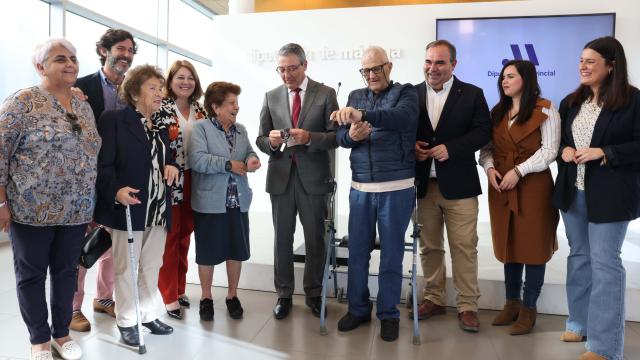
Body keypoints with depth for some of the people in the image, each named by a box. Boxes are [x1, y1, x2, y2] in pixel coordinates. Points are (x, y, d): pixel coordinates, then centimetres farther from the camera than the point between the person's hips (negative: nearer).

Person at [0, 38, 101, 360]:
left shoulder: (83, 107, 9)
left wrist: (90, 203, 14)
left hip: (77, 211, 5)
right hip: (33, 209, -5)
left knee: (66, 271, 14)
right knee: (32, 274, 9)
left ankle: (62, 333, 31)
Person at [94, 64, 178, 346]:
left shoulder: (161, 126, 15)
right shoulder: (113, 120, -6)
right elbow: (102, 163, -13)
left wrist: (171, 166, 1)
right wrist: (116, 191, -27)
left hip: (158, 209, 7)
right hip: (128, 207, -6)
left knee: (152, 266, 15)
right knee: (126, 267, 6)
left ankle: (148, 315, 30)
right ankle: (126, 322, 21)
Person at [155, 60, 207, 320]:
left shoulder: (200, 110, 10)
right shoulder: (161, 108, -6)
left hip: (193, 181, 5)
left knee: (185, 235, 14)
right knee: (170, 236, 2)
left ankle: (180, 288, 28)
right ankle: (169, 297, 13)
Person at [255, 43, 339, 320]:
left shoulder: (325, 94, 0)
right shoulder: (271, 97, 9)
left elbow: (335, 137, -4)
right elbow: (261, 139, 8)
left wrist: (309, 137, -21)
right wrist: (271, 141, -15)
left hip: (313, 177, -2)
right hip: (280, 177, 2)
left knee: (315, 239, 8)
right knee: (282, 239, 9)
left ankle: (313, 294, 26)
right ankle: (283, 294, 24)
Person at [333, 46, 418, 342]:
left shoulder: (405, 93, -2)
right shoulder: (355, 96, 11)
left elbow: (404, 117, -25)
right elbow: (341, 137, 3)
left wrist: (363, 115, -40)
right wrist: (351, 135, -21)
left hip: (397, 189, -3)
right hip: (360, 188, 4)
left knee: (392, 254, 8)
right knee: (357, 251, 10)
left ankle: (389, 314, 24)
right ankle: (358, 309, 28)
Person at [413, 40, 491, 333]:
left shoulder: (472, 94, 2)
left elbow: (482, 132, -5)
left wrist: (451, 148, -17)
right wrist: (411, 145, -11)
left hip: (458, 184, -2)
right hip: (423, 184, 3)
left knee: (464, 247, 2)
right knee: (428, 246, 12)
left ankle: (467, 305, 15)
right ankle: (434, 299, 27)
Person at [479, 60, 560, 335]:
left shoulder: (545, 110, -3)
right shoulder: (497, 112, 14)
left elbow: (549, 150, -10)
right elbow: (486, 147, 11)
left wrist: (518, 171, -18)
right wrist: (489, 168, -8)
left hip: (533, 188, -5)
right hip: (501, 189, 5)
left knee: (532, 247, 3)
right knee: (509, 245, 11)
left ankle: (528, 310, 14)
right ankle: (512, 304, 23)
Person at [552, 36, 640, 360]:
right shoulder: (571, 102, 10)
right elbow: (557, 139, 18)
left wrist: (603, 153, -19)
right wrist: (563, 150, -2)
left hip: (609, 194, -6)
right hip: (572, 191, 6)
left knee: (604, 263, -3)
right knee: (579, 257, 15)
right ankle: (581, 323, 30)